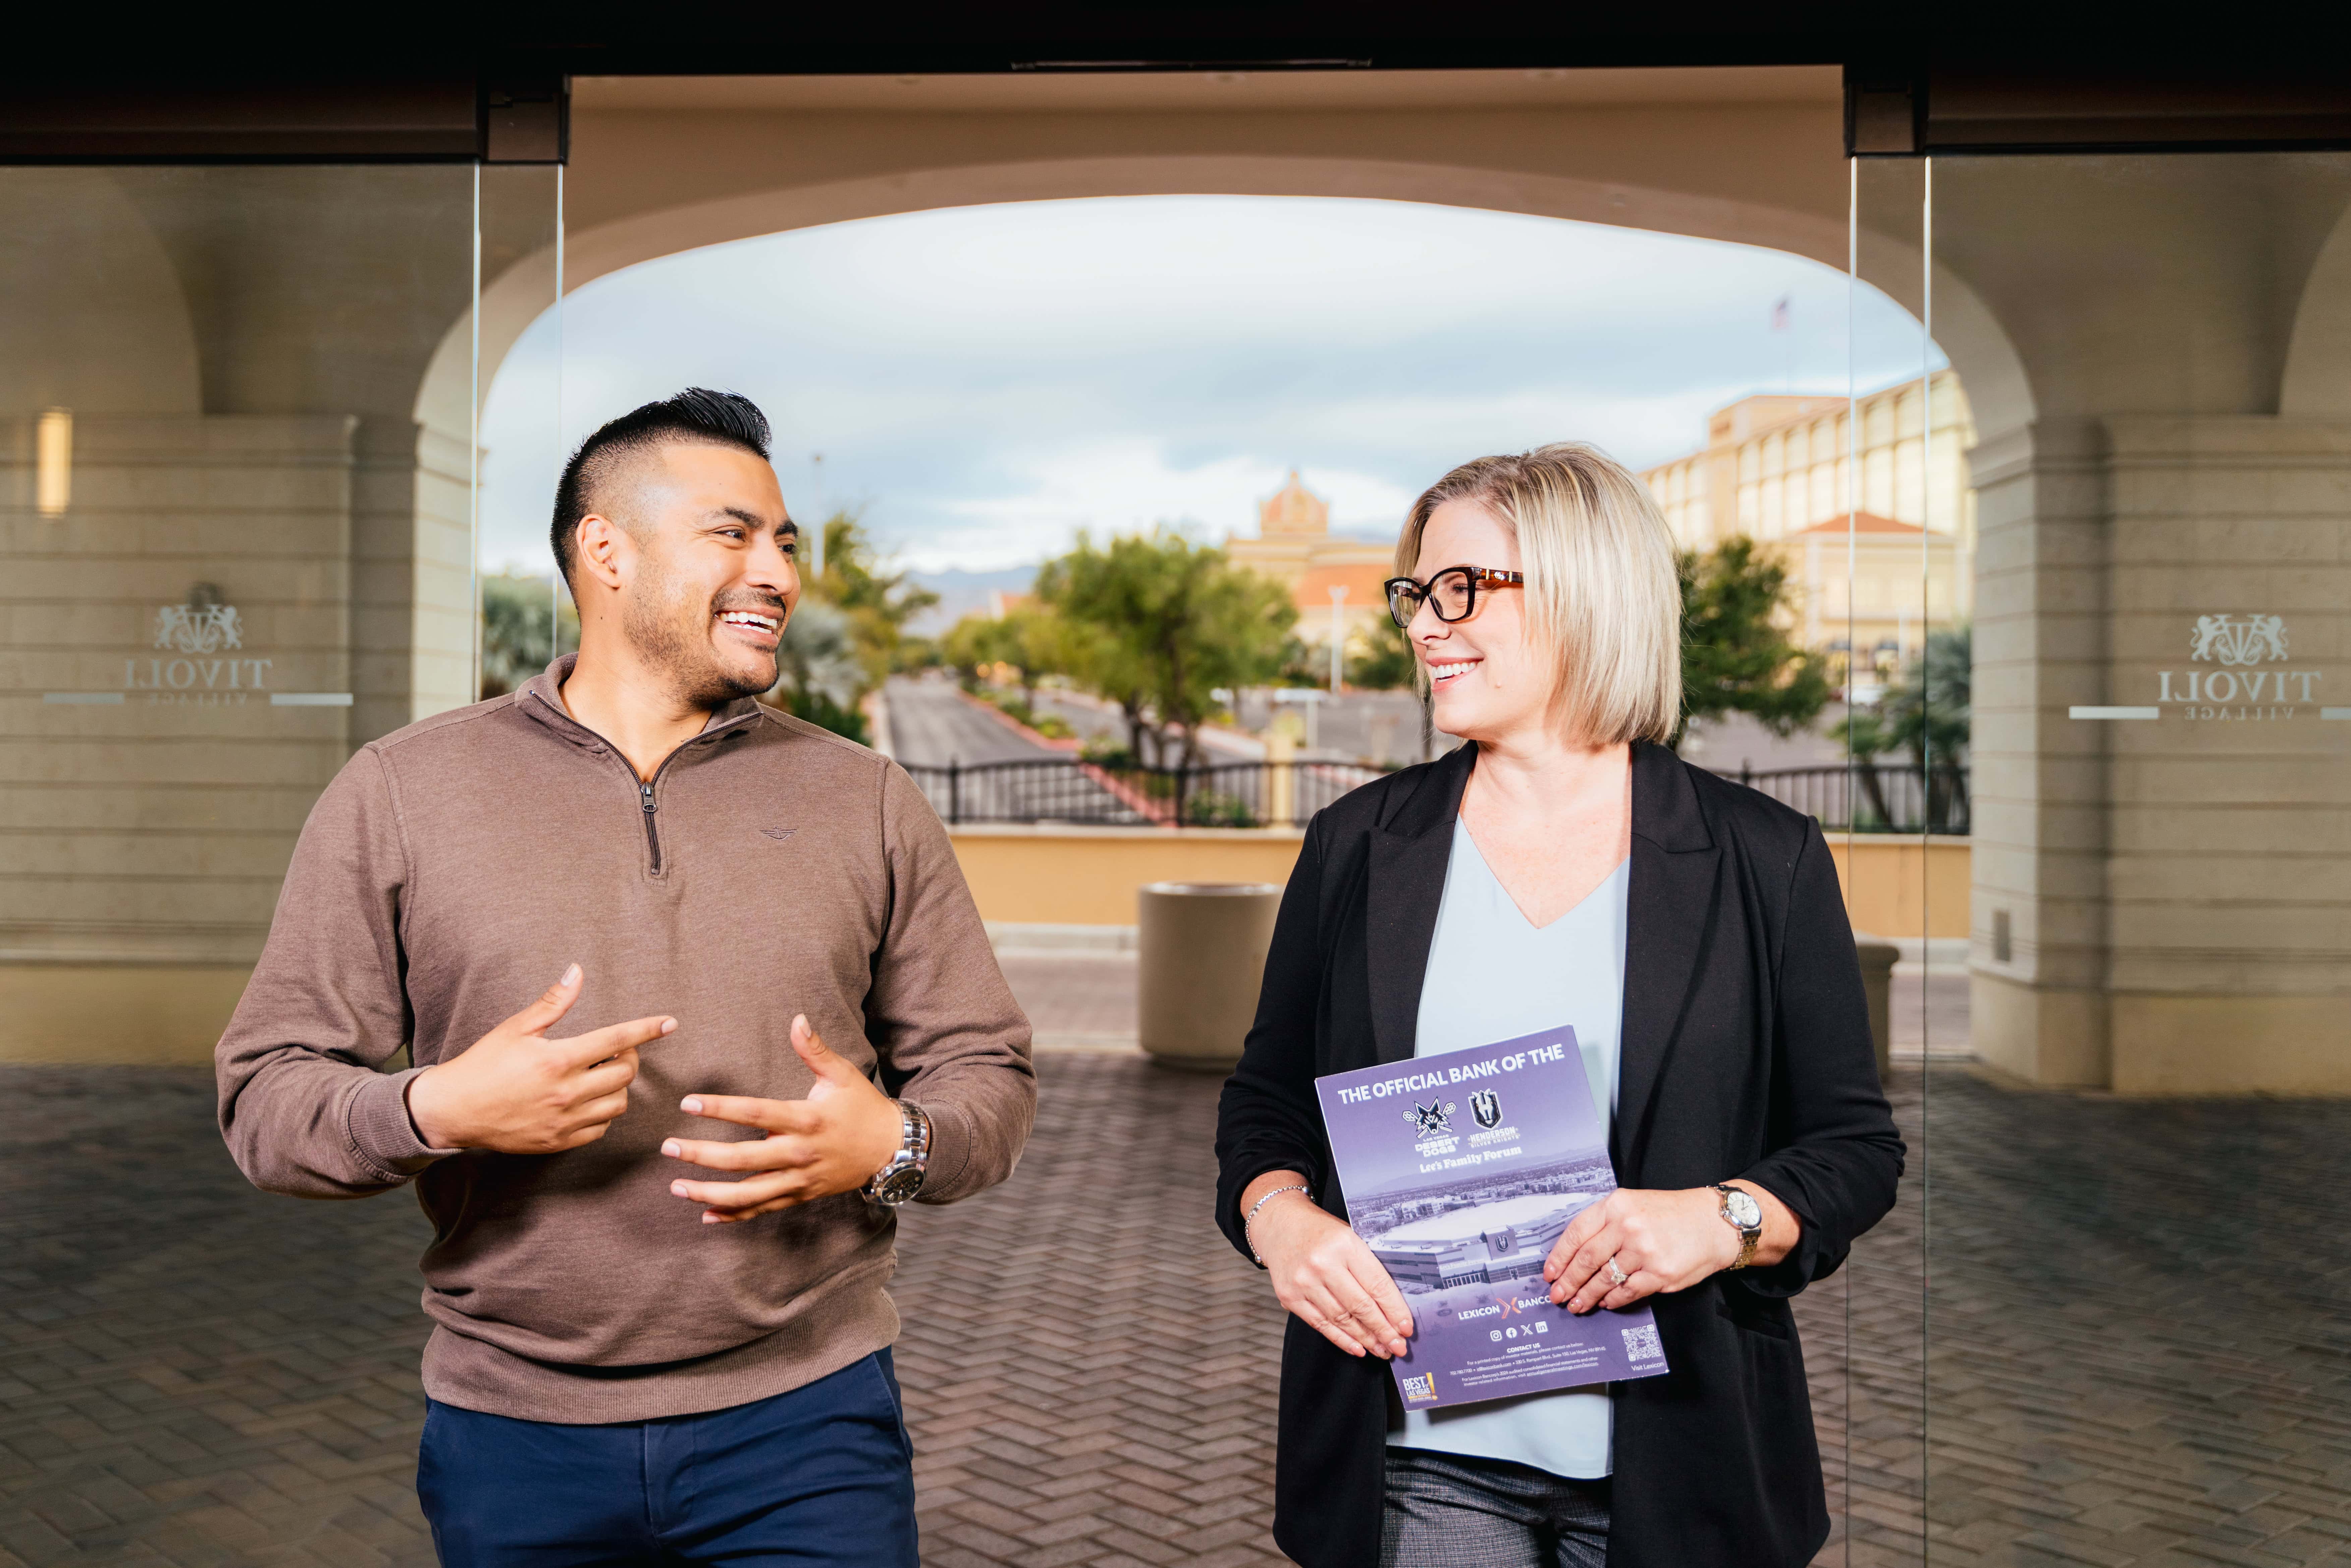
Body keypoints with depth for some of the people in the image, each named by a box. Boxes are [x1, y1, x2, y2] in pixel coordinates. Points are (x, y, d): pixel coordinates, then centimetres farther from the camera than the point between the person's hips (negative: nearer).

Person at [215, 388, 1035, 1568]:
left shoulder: (865, 802, 4)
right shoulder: (397, 794, 1)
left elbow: (986, 1073, 6)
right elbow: (264, 1094, 1)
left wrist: (890, 1146, -15)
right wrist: (437, 1111, -18)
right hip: (512, 1439, 0)